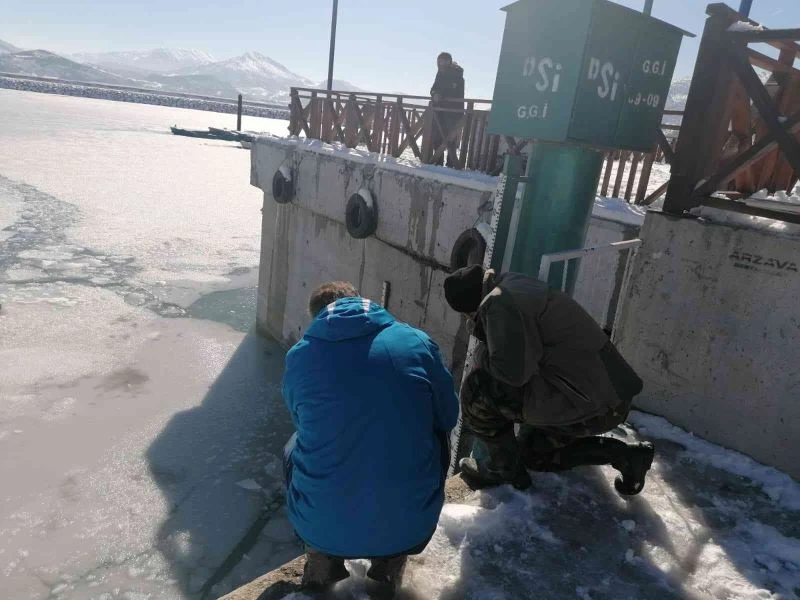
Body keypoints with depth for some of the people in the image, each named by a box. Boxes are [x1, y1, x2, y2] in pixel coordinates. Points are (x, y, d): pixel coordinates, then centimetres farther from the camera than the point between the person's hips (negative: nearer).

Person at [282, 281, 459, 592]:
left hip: (320, 526, 1)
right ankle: (390, 564, 26)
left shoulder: (299, 356, 0)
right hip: (410, 524, 0)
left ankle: (322, 561, 25)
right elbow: (447, 418, 10)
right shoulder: (417, 341, -2)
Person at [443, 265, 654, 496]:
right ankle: (623, 454, 20)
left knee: (478, 388, -11)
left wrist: (484, 353, -6)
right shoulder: (518, 285, 15)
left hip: (588, 404, -10)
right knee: (533, 453, 27)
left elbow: (513, 371, -24)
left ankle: (504, 467, 8)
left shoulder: (499, 303, -16)